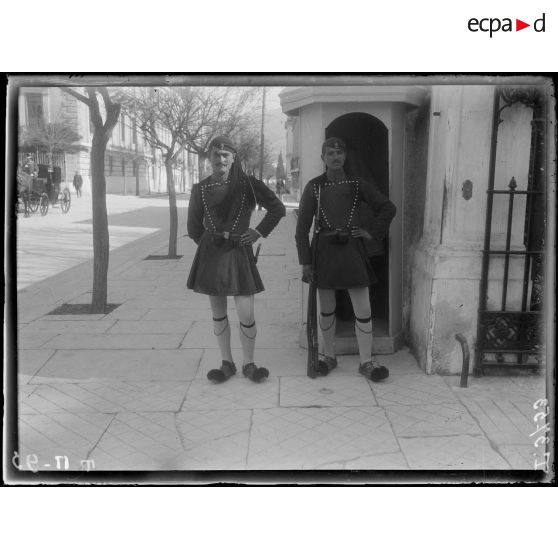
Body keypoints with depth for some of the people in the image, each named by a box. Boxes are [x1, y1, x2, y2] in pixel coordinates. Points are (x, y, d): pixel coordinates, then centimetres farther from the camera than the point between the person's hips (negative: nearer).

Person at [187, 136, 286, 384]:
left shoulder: (248, 184, -3)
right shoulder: (200, 189, 3)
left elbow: (278, 209, 3)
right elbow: (194, 228, 12)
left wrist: (259, 232, 0)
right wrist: (209, 243, 9)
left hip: (239, 253, -2)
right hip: (211, 254, 2)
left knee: (246, 314, -5)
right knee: (218, 313, 9)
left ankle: (248, 364, 14)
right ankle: (227, 363, 22)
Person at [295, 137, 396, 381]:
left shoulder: (358, 185, 3)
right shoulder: (314, 186, 1)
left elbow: (388, 208, 11)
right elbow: (302, 226, -1)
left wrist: (372, 232, 1)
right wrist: (305, 262, -6)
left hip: (351, 249, 1)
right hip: (324, 249, 0)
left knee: (363, 310, -1)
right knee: (326, 309, 10)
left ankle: (366, 361, 10)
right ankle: (329, 356, 26)